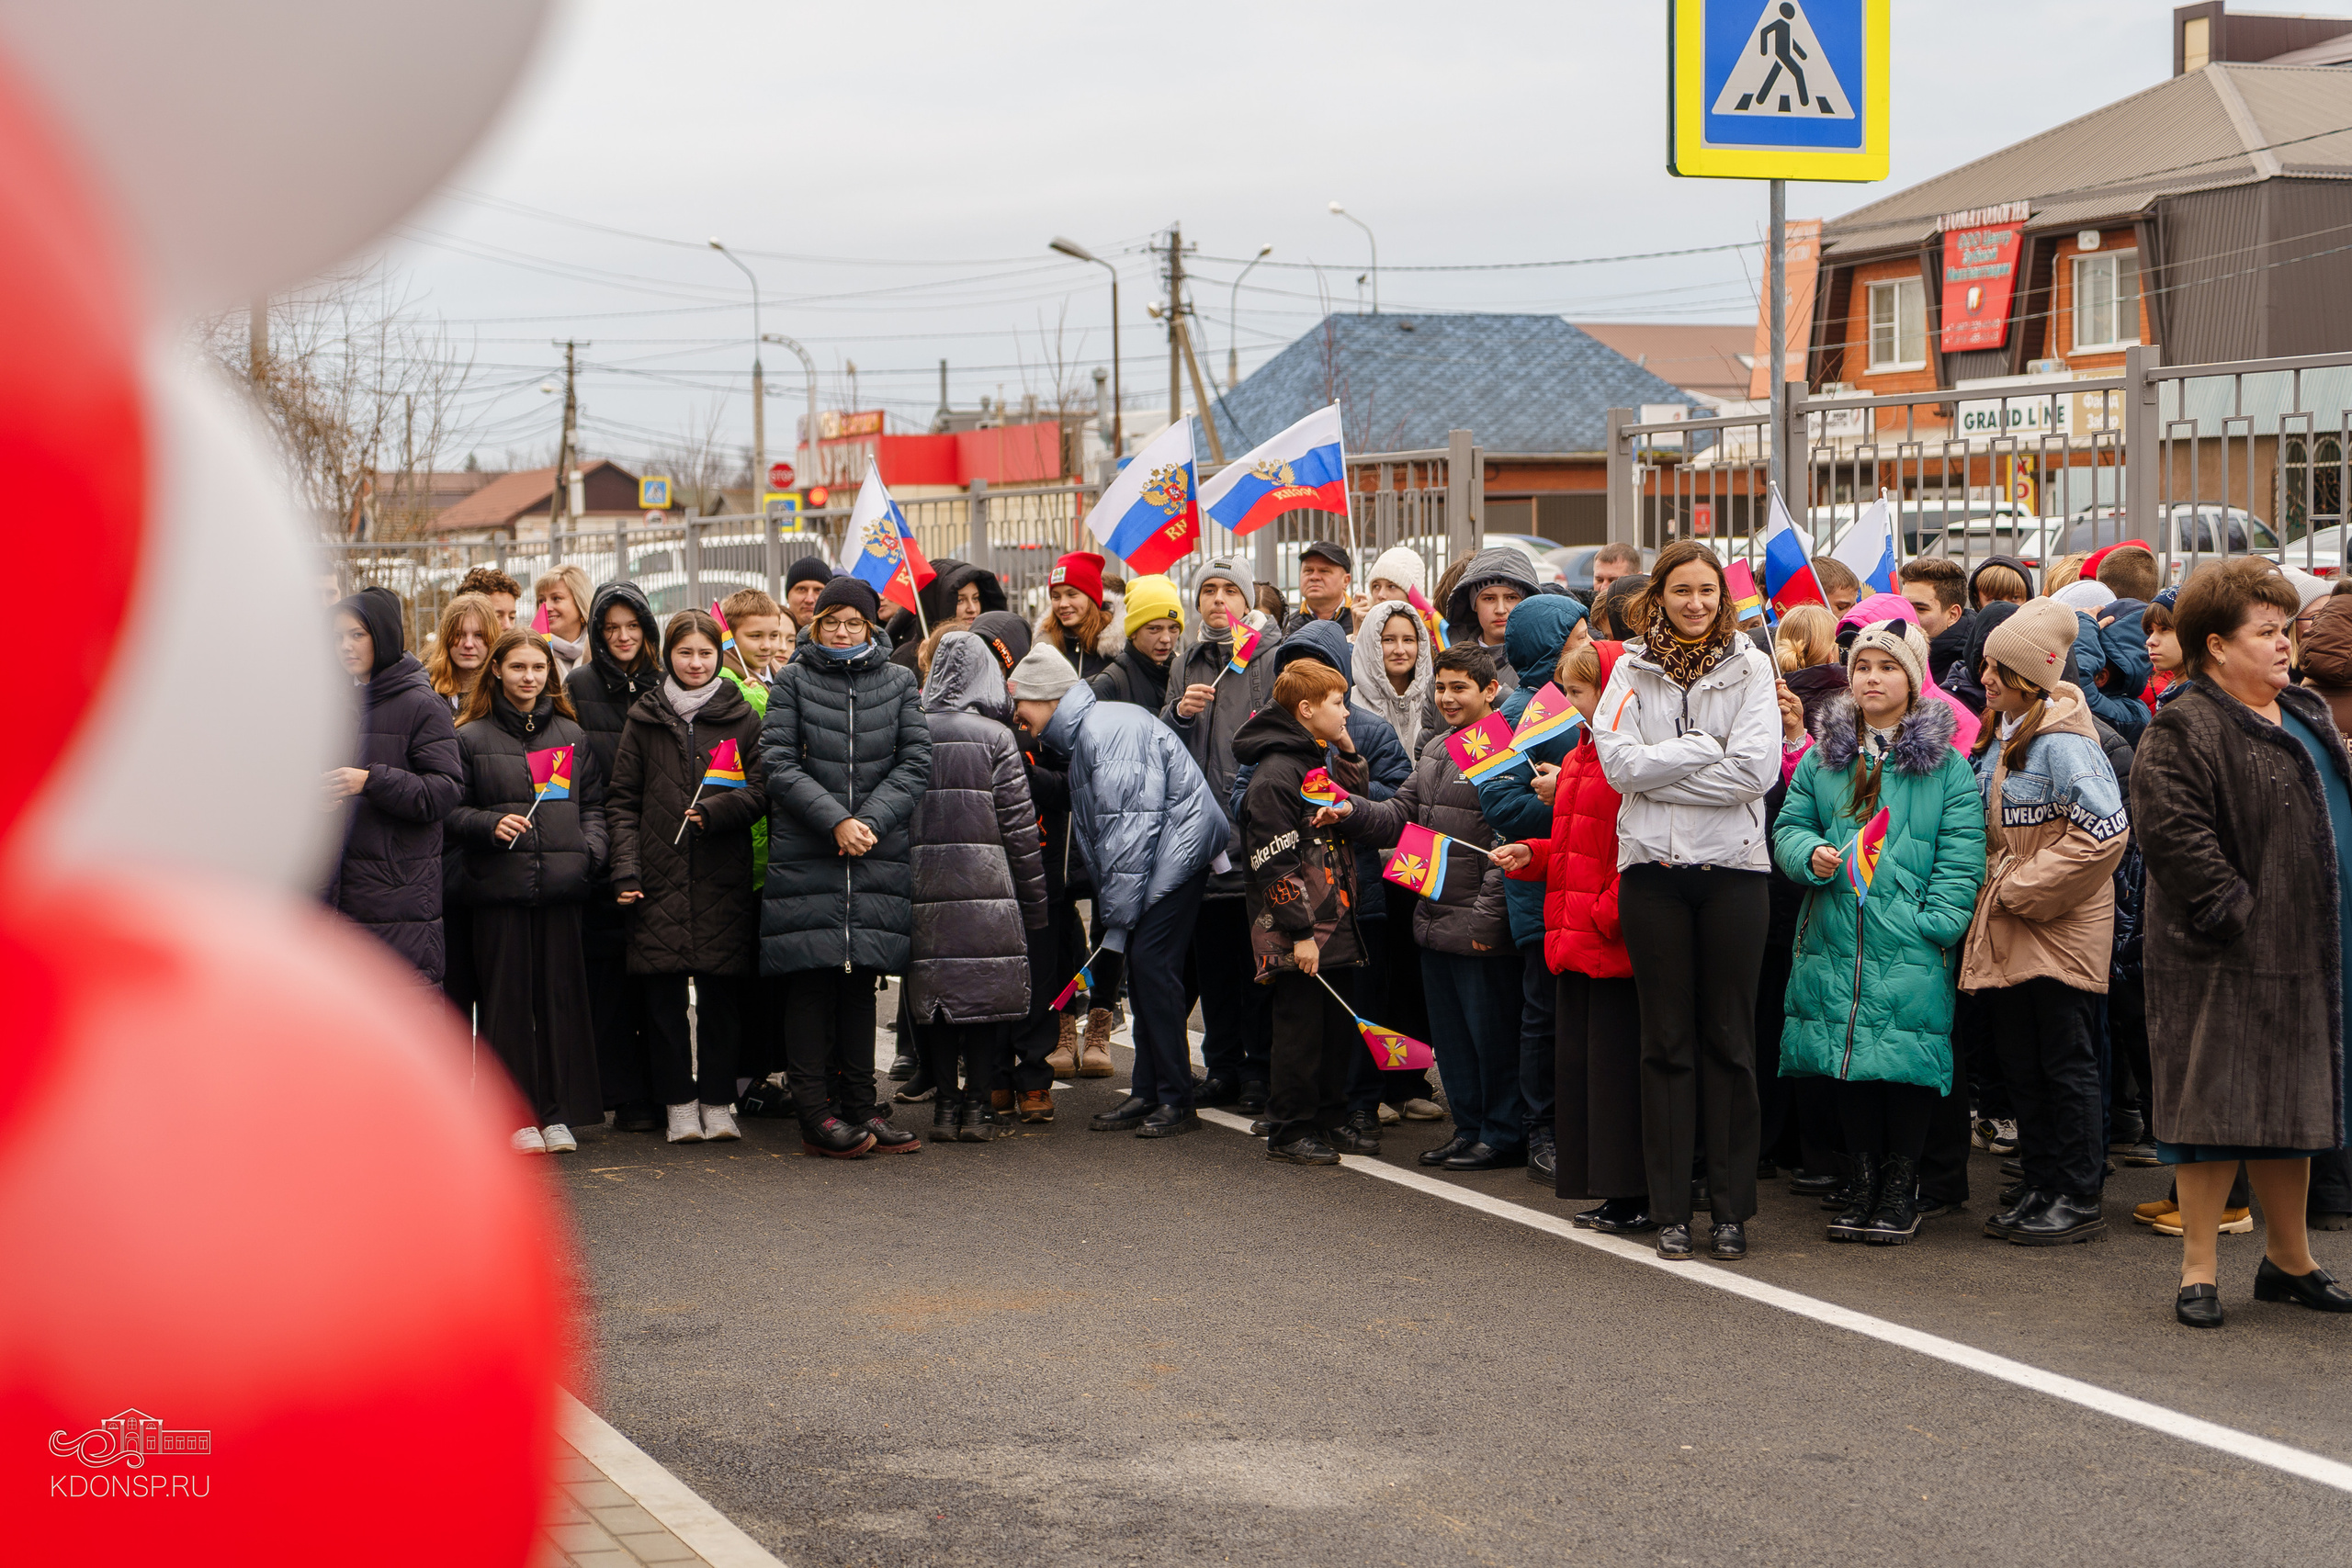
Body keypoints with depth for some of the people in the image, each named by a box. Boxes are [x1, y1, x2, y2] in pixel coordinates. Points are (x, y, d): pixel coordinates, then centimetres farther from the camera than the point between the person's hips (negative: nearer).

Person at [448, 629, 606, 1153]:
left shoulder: (572, 736, 15)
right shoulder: (471, 737, 5)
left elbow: (593, 804, 16)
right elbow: (451, 810, 5)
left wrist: (590, 850, -1)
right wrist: (490, 825, -13)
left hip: (560, 885, 3)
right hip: (499, 885, -2)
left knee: (562, 994, 2)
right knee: (507, 997, -1)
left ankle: (558, 1113, 10)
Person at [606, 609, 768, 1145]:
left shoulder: (742, 718, 10)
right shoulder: (645, 719, 11)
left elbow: (762, 790, 5)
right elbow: (623, 800, 8)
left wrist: (717, 811, -13)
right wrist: (626, 869, -2)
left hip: (724, 877, 0)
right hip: (660, 877, 1)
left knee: (722, 990, 0)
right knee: (662, 990, -1)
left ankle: (717, 1101, 9)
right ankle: (679, 1104, 6)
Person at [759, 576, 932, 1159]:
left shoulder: (898, 682, 10)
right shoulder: (792, 682, 4)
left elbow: (915, 762, 3)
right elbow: (777, 763, -4)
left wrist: (869, 820, -10)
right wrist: (835, 820, -14)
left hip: (876, 851, 2)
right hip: (804, 854, -2)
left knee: (861, 979, 7)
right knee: (811, 979, -4)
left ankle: (860, 1107, 12)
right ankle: (816, 1114, -2)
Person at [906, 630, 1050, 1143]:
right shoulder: (995, 736, -2)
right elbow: (1019, 823, -2)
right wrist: (1033, 902, 4)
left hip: (922, 886, 3)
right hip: (986, 886, -2)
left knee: (935, 992, 8)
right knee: (986, 991, 4)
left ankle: (945, 1104, 9)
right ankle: (979, 1105, 3)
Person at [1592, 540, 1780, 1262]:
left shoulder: (1750, 667, 2)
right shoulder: (1632, 671, 7)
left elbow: (1757, 769, -10)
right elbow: (1620, 762, -6)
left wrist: (1659, 769, -9)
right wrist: (1706, 749, -11)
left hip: (1733, 866, -1)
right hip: (1653, 865, 1)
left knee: (1730, 1039, 3)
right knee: (1667, 1040, 5)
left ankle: (1731, 1209, 9)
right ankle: (1670, 1210, 9)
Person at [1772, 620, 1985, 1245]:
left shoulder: (1946, 766, 2)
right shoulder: (1824, 757, 13)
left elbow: (1959, 858, -3)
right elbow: (1789, 826, 13)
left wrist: (1934, 922, -14)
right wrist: (1812, 855, -9)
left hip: (1911, 952, -3)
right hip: (1836, 941, 3)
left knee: (1905, 1063, -5)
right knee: (1850, 1061, 6)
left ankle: (1900, 1187, 7)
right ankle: (1862, 1182, 16)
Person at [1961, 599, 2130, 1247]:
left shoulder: (2062, 742, -17)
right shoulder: (1997, 736, 10)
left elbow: (2104, 830, -24)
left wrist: (2024, 889, -18)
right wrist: (1994, 886, 9)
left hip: (2061, 929, -9)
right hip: (2008, 934, 9)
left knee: (2066, 1065, -1)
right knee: (2021, 1066, 13)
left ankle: (2078, 1199, 7)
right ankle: (2038, 1186, 22)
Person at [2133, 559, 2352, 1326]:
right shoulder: (2183, 732, -12)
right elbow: (2173, 833, -21)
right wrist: (2235, 913, -21)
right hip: (2223, 964, -8)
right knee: (2215, 1106, -3)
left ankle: (2289, 1260, 28)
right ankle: (2198, 1270, 6)